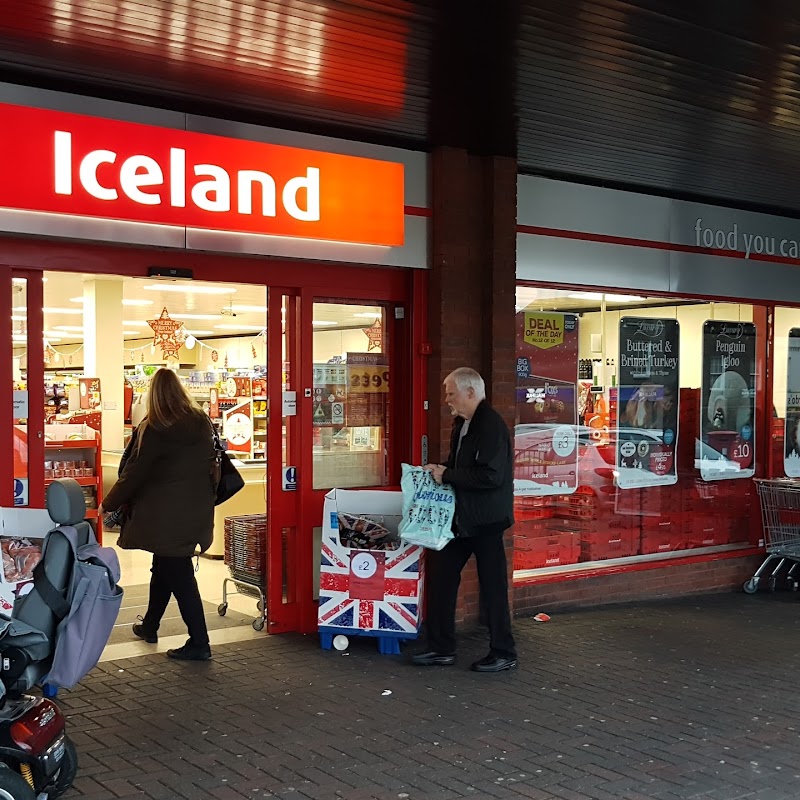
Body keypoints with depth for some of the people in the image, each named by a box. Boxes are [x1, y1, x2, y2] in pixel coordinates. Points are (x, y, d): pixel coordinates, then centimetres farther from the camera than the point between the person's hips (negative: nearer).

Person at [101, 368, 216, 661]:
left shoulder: (154, 430, -15)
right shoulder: (201, 423, 2)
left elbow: (134, 473, -10)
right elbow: (209, 466, 12)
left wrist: (109, 504, 2)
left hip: (166, 515, -7)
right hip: (195, 511, 7)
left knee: (178, 574, -2)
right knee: (164, 566, 22)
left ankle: (199, 643, -1)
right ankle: (149, 626, 38)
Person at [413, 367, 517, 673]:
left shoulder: (491, 426, -18)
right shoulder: (462, 423, 12)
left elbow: (490, 476, -27)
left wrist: (447, 475, -19)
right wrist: (441, 470, 3)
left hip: (485, 519, -10)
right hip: (461, 517, 10)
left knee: (492, 585, 1)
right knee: (440, 574, 9)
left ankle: (503, 653, 15)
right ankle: (441, 649, 19)